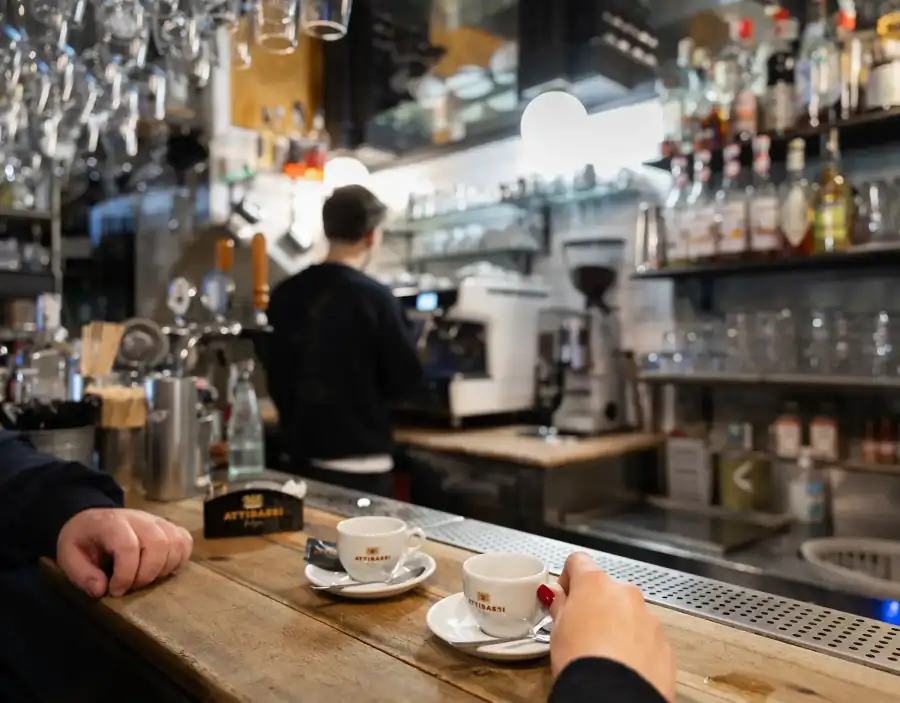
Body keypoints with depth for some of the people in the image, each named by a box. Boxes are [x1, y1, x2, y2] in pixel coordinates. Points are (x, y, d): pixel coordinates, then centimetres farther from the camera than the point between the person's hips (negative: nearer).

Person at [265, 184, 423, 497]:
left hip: (301, 456, 6)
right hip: (360, 464, -5)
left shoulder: (285, 293, 0)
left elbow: (274, 371, 11)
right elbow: (406, 378, -9)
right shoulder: (374, 297, -15)